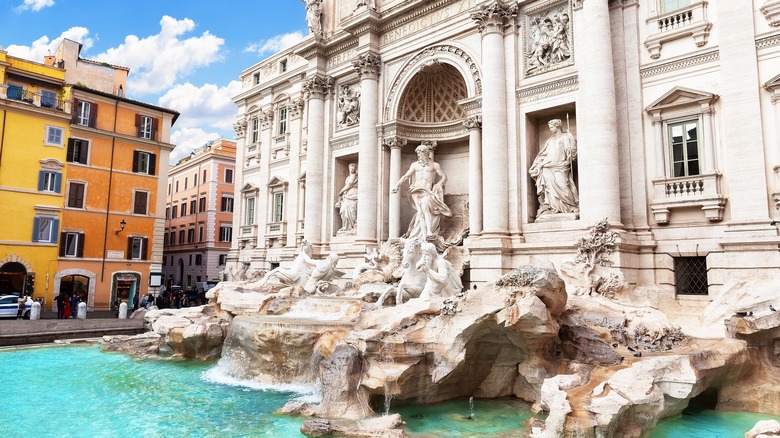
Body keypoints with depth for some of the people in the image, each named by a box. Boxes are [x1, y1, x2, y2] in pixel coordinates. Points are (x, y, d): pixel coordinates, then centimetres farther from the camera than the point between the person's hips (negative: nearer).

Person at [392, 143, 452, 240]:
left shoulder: (435, 165, 12)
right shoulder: (415, 165, 18)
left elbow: (444, 177, 10)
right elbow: (406, 176, 11)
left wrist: (438, 185, -7)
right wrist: (397, 185, -5)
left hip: (428, 192, -2)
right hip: (417, 191, 2)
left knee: (425, 206, -31)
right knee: (420, 211, -20)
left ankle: (429, 232, -35)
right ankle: (424, 236, -27)